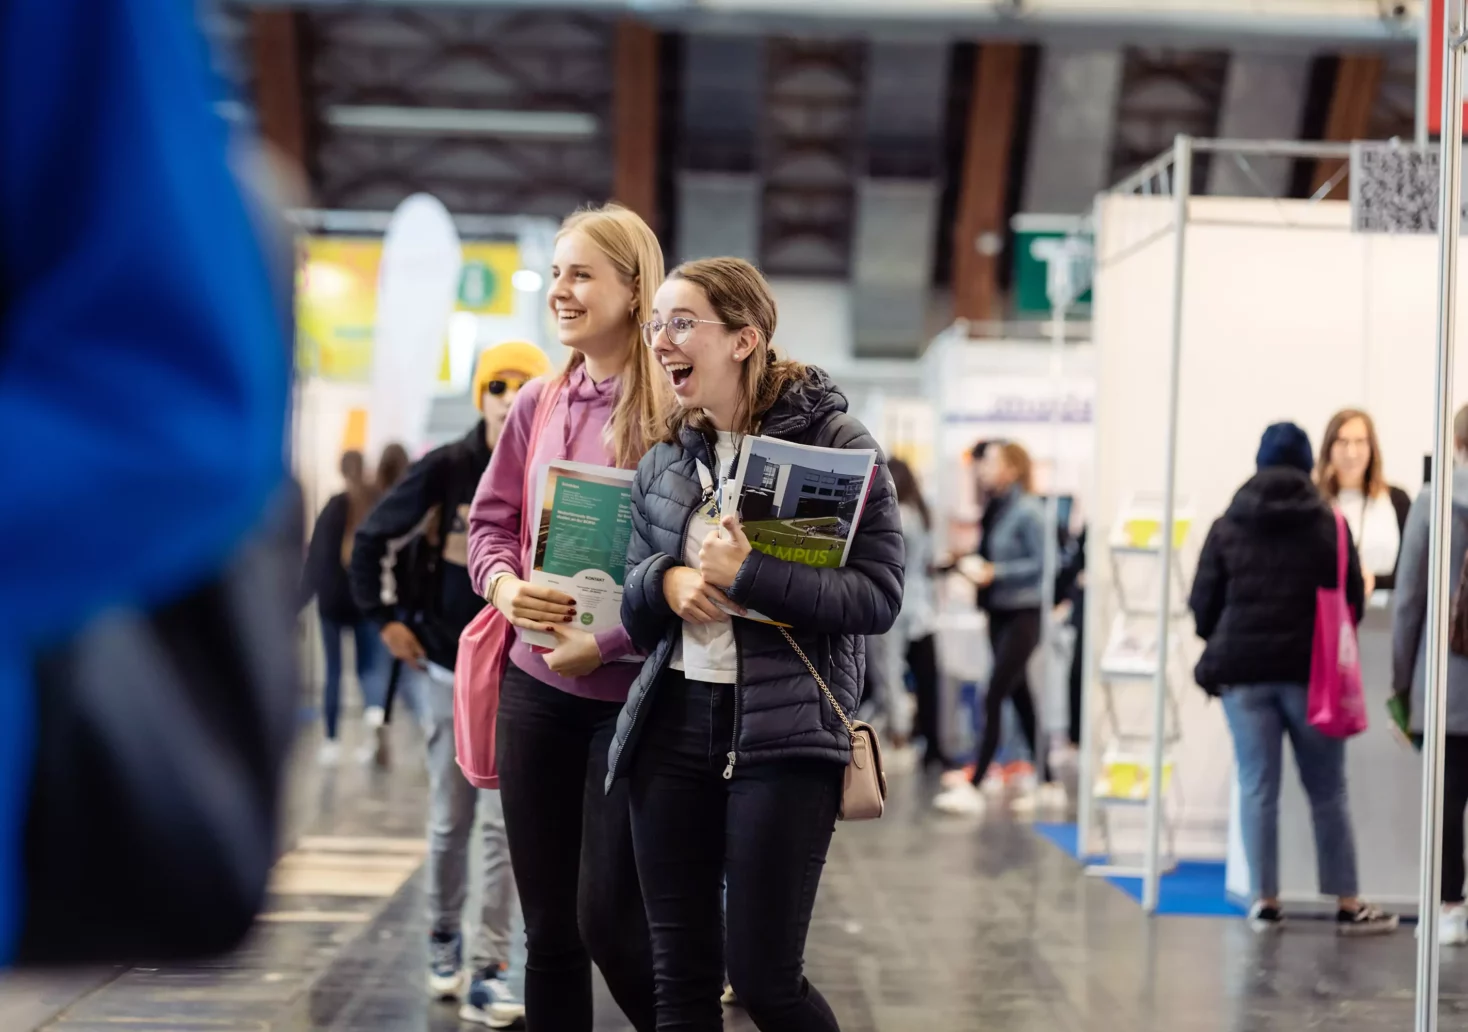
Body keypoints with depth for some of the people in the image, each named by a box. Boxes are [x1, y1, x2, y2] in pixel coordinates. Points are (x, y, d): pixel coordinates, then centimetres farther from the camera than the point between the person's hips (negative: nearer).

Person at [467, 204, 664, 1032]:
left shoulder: (677, 408, -9)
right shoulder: (537, 406, 9)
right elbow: (490, 522, 11)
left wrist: (606, 642, -19)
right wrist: (505, 586, -10)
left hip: (632, 691, -5)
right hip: (535, 685, 5)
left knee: (610, 919, -5)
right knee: (549, 926, 11)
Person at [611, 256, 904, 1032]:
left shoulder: (835, 444, -5)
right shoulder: (662, 462, 12)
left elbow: (879, 596, -11)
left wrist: (747, 574, -21)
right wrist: (666, 580, -7)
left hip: (784, 733, -5)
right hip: (674, 725, 5)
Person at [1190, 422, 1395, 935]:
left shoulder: (1227, 527, 1)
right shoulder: (1329, 526, -3)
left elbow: (1204, 603, 2)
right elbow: (1353, 601, 1)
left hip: (1243, 669, 1)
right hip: (1310, 671, -1)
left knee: (1257, 787, 6)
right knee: (1327, 791, 7)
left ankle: (1265, 901, 6)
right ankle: (1347, 904, 12)